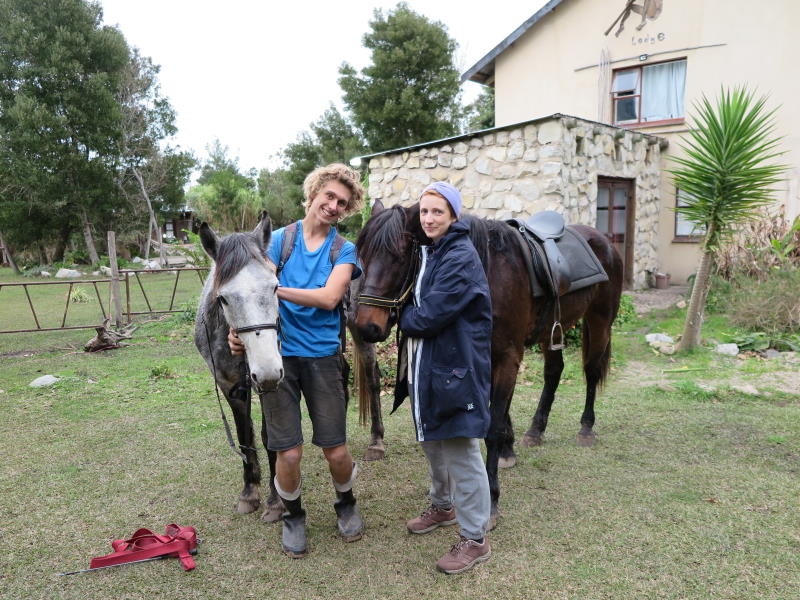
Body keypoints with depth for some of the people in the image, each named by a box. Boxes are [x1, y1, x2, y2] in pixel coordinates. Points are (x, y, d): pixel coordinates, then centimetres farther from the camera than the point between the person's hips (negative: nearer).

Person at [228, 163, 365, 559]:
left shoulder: (344, 251, 3)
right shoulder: (279, 240, 4)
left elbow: (329, 297, -14)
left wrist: (275, 288, -20)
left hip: (322, 357, 0)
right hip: (278, 355, 0)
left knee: (336, 451, 4)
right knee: (289, 454, 2)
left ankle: (346, 505, 37)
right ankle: (292, 516, 32)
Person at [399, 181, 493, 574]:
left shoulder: (461, 258, -18)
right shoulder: (427, 252, 12)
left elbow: (430, 317, -22)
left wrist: (401, 318, -6)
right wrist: (409, 317, -3)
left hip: (457, 367, -9)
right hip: (426, 364, 10)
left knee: (460, 451, -1)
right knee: (433, 441, 23)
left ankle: (475, 540, 14)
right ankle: (443, 506, 44)